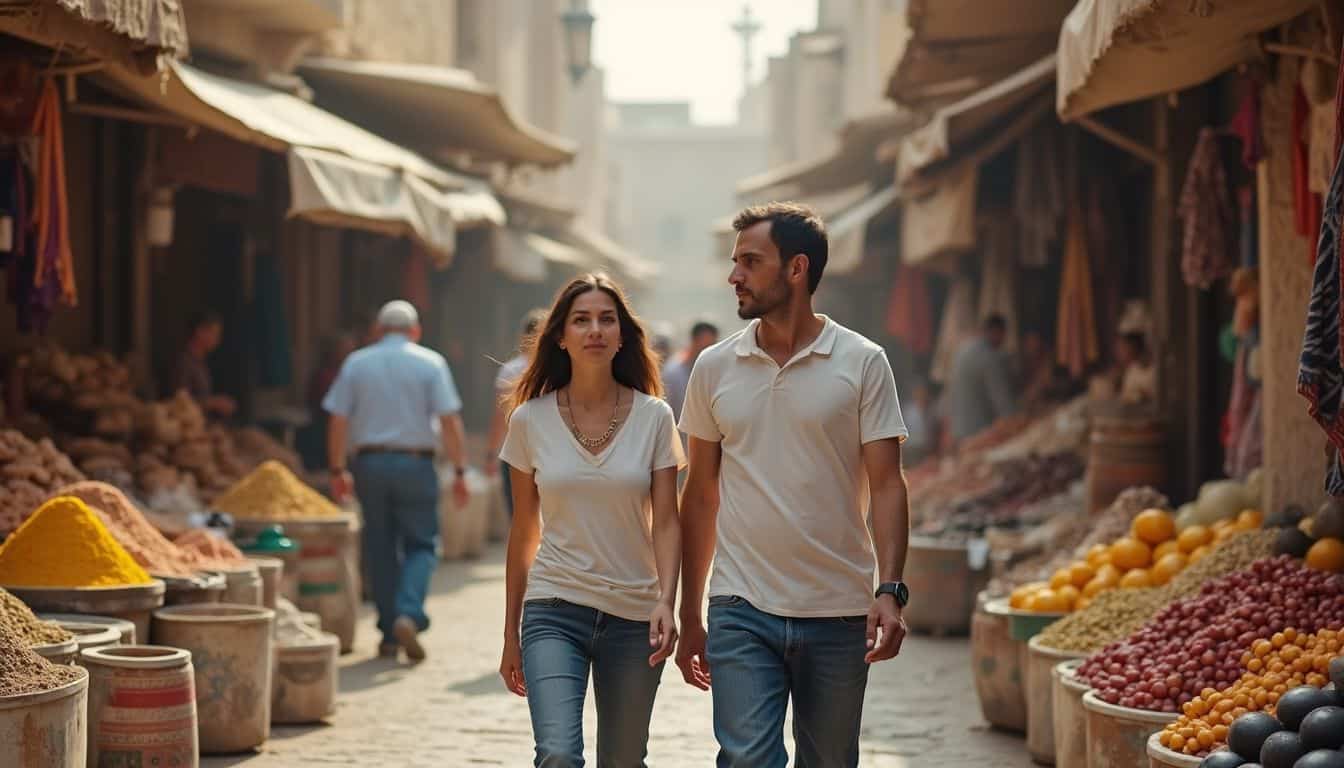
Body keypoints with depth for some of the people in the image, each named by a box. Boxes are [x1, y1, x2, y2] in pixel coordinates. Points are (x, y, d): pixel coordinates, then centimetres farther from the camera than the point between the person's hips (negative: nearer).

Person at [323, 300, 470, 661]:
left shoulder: (356, 364, 6)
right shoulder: (430, 363, 0)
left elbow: (337, 421, 3)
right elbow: (449, 421, -6)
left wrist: (338, 470, 11)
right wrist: (459, 471, -2)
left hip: (369, 464, 2)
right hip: (415, 464, -2)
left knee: (380, 548, 9)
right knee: (420, 545, 5)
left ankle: (389, 634, 11)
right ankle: (409, 614, -18)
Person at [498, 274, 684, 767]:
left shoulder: (653, 417, -1)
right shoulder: (531, 420, 1)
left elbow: (666, 523, -2)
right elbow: (524, 532, 8)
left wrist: (666, 601, -18)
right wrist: (511, 635, 10)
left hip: (633, 615, 1)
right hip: (555, 611, -1)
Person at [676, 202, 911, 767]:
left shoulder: (863, 363, -1)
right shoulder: (714, 369, 6)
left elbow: (886, 485, -2)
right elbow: (701, 497, 12)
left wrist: (890, 590, -16)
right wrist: (689, 617, 12)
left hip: (838, 614, -1)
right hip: (741, 612, 1)